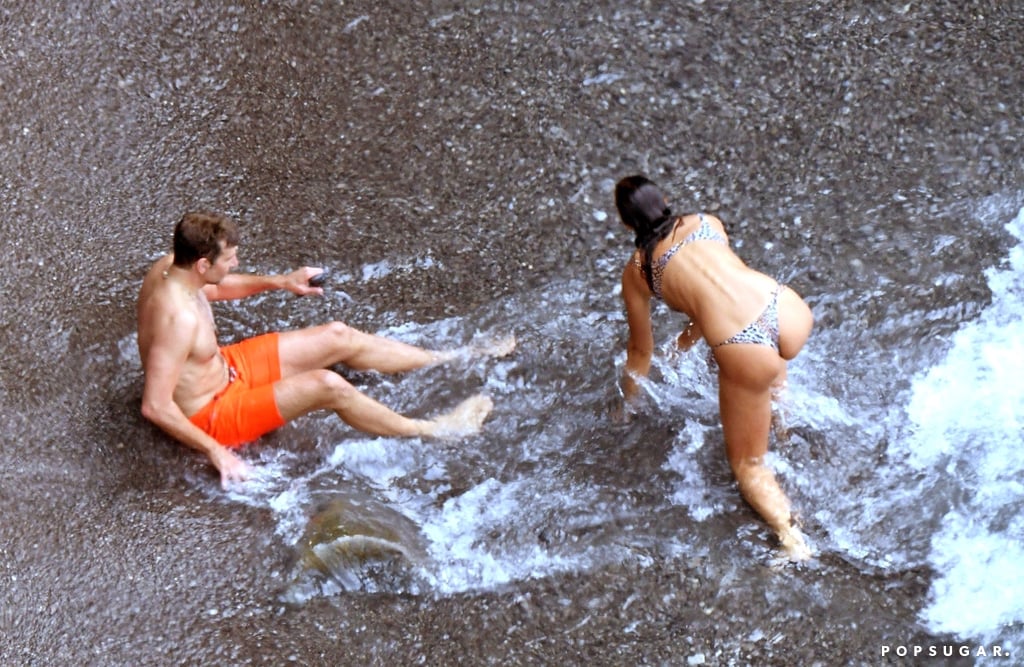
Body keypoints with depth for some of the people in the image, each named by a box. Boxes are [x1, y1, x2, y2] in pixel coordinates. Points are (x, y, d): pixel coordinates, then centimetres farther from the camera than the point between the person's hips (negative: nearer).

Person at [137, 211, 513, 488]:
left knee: (338, 337, 7)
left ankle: (454, 360, 19)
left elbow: (212, 288, 16)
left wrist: (278, 282, 8)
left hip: (225, 368, 10)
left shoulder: (170, 267, -10)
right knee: (327, 385, -23)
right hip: (211, 416, -10)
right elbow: (155, 407, -36)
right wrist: (215, 452, -30)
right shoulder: (178, 319, -38)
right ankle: (432, 431, -3)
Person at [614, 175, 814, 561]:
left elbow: (641, 349, 26)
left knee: (747, 464, 16)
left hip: (743, 352, -4)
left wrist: (628, 399, 44)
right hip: (790, 314, 4)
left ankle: (791, 537, -6)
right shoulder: (707, 223, 21)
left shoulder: (636, 271, 14)